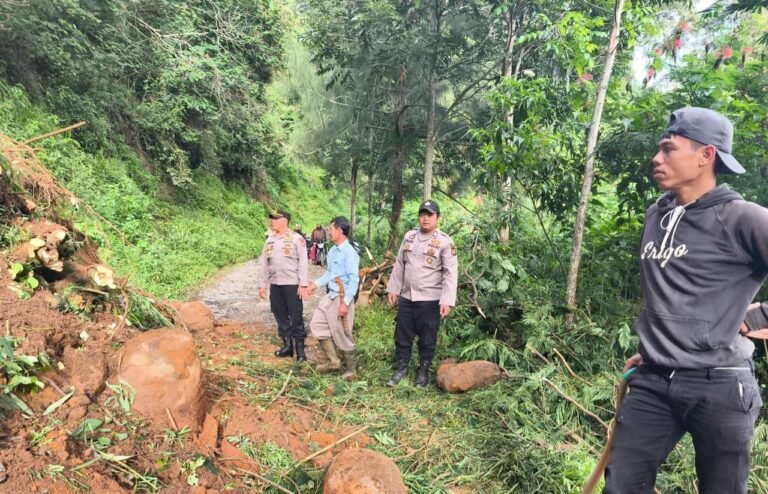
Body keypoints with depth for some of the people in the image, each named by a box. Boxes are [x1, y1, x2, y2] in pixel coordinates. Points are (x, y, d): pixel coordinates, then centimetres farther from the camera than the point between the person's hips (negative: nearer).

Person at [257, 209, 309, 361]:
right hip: (275, 284, 6)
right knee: (280, 315, 10)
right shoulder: (270, 240, 13)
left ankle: (300, 346, 7)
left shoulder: (296, 238, -4)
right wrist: (262, 284, 9)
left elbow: (303, 262, -7)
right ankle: (287, 344, 21)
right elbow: (263, 263, 14)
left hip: (292, 284, -5)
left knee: (296, 316, -1)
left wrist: (303, 284, -13)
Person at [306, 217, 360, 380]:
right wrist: (316, 284, 9)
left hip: (342, 298, -9)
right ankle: (333, 361, 23)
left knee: (342, 335, 1)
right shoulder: (332, 251, 8)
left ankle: (351, 370, 18)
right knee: (317, 324, 12)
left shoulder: (349, 252, -18)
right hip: (330, 295, 9)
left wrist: (345, 303, -22)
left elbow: (354, 280, -20)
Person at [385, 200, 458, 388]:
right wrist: (393, 288, 12)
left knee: (427, 338, 7)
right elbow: (399, 264, 14)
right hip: (406, 297, 5)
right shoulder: (409, 237, 7)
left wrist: (447, 301, -20)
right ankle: (401, 368, 29)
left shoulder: (445, 242, -9)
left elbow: (451, 273, -13)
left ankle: (423, 372, 24)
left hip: (430, 300, -5)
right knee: (402, 335, 13)